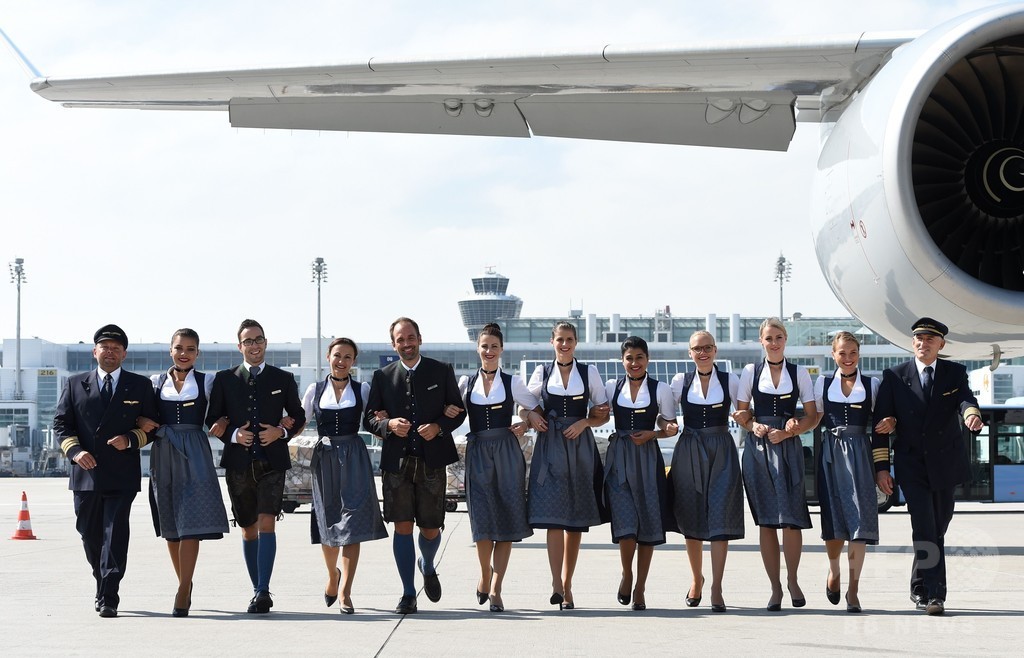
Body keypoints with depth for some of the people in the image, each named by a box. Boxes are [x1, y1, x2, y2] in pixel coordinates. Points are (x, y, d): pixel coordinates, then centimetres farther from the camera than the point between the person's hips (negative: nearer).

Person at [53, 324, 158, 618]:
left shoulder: (140, 386, 9)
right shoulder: (75, 384, 12)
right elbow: (61, 423, 9)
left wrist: (131, 439, -10)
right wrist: (75, 450, -8)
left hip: (122, 474, -2)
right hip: (86, 473, 3)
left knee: (115, 533, -11)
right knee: (90, 534, 10)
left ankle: (109, 598, -13)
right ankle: (103, 587, 30)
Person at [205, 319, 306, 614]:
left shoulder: (283, 379, 7)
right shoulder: (224, 379, 7)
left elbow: (298, 416, 13)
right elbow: (212, 420, 9)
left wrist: (281, 432, -6)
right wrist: (233, 434, -9)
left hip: (272, 462, -2)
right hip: (238, 464, 2)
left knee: (266, 523, -16)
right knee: (248, 529, 9)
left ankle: (263, 591, -20)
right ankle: (258, 591, 18)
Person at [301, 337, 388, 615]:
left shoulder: (362, 390, 4)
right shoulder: (315, 390, 7)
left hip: (354, 459, -2)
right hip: (325, 459, 2)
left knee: (351, 522, -10)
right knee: (327, 522, 10)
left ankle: (345, 592, -12)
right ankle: (333, 576, 38)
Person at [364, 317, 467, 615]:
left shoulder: (442, 372, 7)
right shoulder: (383, 376, 7)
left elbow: (458, 411, 8)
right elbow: (368, 418, 7)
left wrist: (439, 427, -11)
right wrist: (389, 425, -13)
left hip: (432, 460, 0)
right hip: (396, 461, 0)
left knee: (431, 529, 4)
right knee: (402, 526, -6)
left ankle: (427, 567, 38)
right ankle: (408, 594, 2)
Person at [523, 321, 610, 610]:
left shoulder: (589, 372, 8)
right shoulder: (542, 372, 9)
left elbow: (603, 414, 9)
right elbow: (526, 407, 14)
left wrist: (584, 422, -9)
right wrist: (532, 416, -7)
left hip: (580, 447, 1)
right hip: (549, 446, -1)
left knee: (577, 520, 3)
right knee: (553, 515, -13)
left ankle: (566, 584, 11)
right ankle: (557, 583, -19)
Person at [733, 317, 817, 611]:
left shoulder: (799, 373, 8)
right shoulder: (751, 372, 9)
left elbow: (812, 416, 6)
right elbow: (741, 413, 9)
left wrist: (788, 431, -9)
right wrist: (755, 426, -10)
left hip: (788, 447, -1)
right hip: (758, 448, 1)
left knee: (792, 518, -10)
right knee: (766, 520, 0)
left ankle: (792, 579, 9)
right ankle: (775, 587, 6)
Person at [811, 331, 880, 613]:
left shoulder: (871, 385, 9)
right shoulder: (823, 383, 10)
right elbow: (813, 419, 11)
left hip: (859, 452, -1)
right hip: (831, 452, 1)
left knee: (858, 518, -10)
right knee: (833, 518, 2)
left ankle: (853, 588, -7)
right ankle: (834, 571, 30)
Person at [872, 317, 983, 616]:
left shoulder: (955, 373, 3)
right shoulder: (894, 377, 1)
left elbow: (965, 399, -18)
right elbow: (881, 423, 0)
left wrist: (971, 415, -43)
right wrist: (881, 467, -6)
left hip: (945, 464, 2)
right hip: (912, 465, -2)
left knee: (937, 529, 11)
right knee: (926, 531, -13)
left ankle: (919, 587, 28)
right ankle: (934, 594, -15)